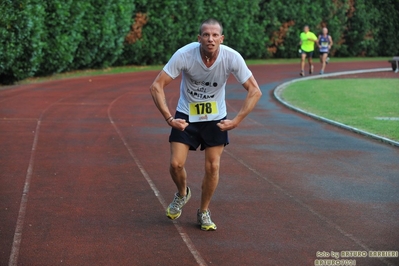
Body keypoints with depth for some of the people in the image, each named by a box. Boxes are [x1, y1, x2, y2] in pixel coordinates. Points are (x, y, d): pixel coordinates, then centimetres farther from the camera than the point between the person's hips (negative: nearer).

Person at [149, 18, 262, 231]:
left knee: (212, 167, -4)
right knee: (176, 164, -9)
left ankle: (204, 212, 19)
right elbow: (156, 87, -22)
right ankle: (182, 193, 25)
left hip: (215, 118, 1)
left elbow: (254, 91, -16)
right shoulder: (184, 54, -26)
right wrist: (169, 118, -29)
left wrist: (236, 121, -23)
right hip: (186, 116, -1)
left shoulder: (232, 58, -23)